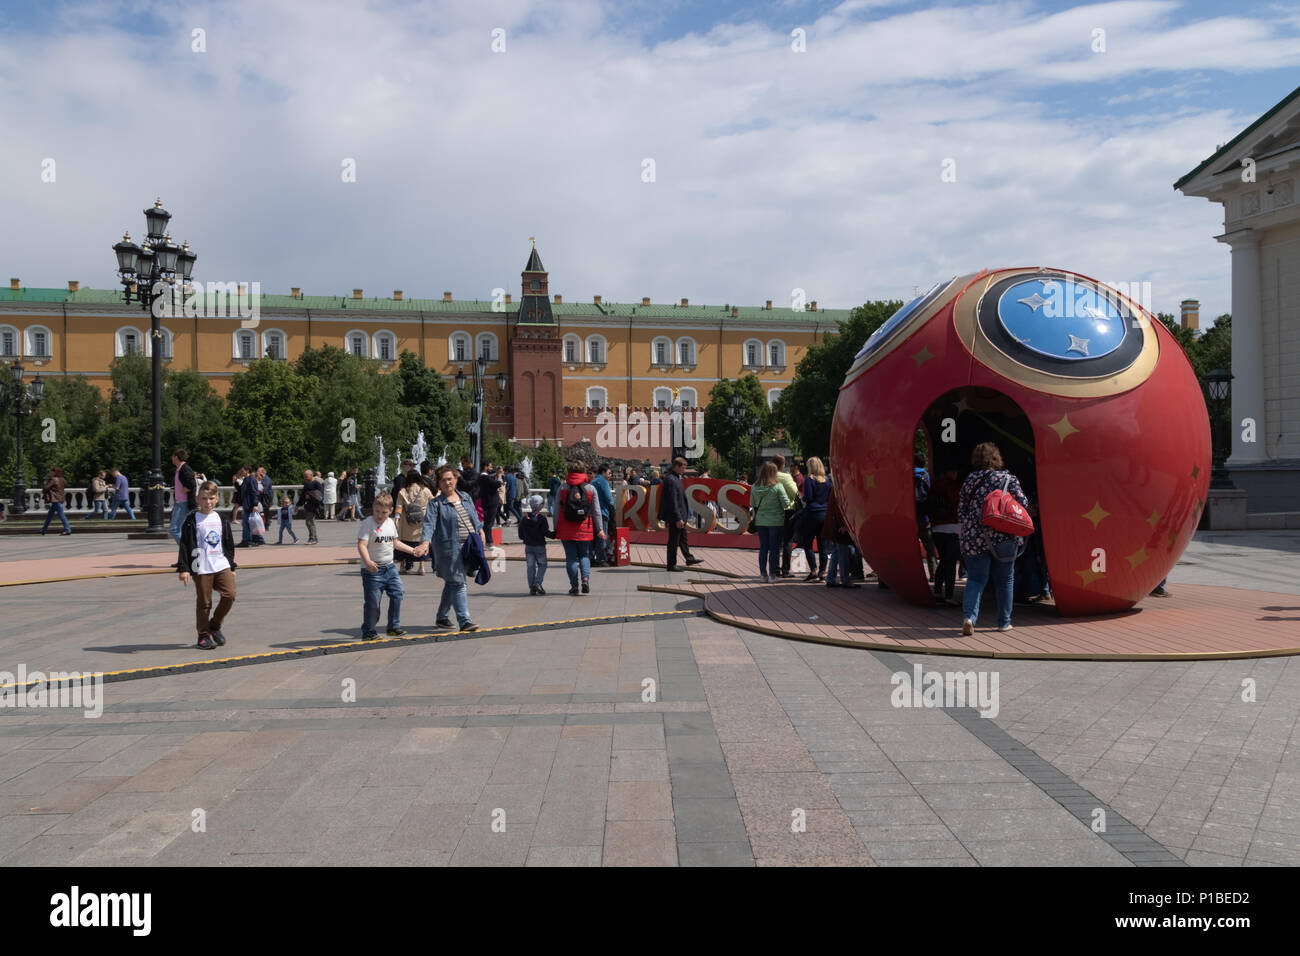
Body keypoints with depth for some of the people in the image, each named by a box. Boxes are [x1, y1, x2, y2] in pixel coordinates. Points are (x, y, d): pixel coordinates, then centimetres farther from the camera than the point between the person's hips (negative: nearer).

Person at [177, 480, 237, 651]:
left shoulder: (222, 520, 12)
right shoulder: (192, 521, -2)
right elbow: (185, 545, -4)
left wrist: (232, 566, 18)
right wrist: (184, 569, -9)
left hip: (222, 565, 4)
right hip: (201, 568, -4)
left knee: (229, 594, -9)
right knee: (204, 602, 1)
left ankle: (215, 625, 12)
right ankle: (203, 636, 13)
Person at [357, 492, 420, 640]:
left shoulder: (390, 523, 10)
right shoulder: (368, 523, -13)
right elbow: (361, 545, -23)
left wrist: (412, 550, 26)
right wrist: (367, 562, -38)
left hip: (389, 567, 7)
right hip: (373, 570, -7)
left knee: (397, 594, 5)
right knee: (373, 601, -3)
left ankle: (394, 627, 19)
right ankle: (368, 632, 10)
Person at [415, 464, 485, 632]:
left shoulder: (466, 497, 13)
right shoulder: (436, 504, -6)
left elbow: (475, 518, 24)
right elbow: (429, 524, -18)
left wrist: (480, 532, 16)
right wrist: (425, 542, -32)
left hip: (468, 547, 6)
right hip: (449, 549, -6)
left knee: (451, 583, 15)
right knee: (459, 583, -10)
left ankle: (442, 617, 27)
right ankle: (465, 621, -11)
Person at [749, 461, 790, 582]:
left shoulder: (755, 487, -3)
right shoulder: (778, 486, -14)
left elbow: (752, 504, 7)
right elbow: (786, 504, -10)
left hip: (760, 521, 3)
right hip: (776, 521, -3)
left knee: (763, 548, 11)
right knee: (774, 548, 4)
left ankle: (763, 574, 12)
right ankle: (773, 574, 6)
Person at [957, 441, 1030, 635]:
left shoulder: (969, 480, 5)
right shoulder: (1007, 478, -3)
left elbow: (961, 510, 9)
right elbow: (1023, 504, -3)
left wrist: (965, 529, 21)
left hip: (973, 538, 1)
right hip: (1003, 537, -1)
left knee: (975, 579, 3)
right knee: (1004, 580, 13)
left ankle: (968, 616, -18)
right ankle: (1004, 622, 20)